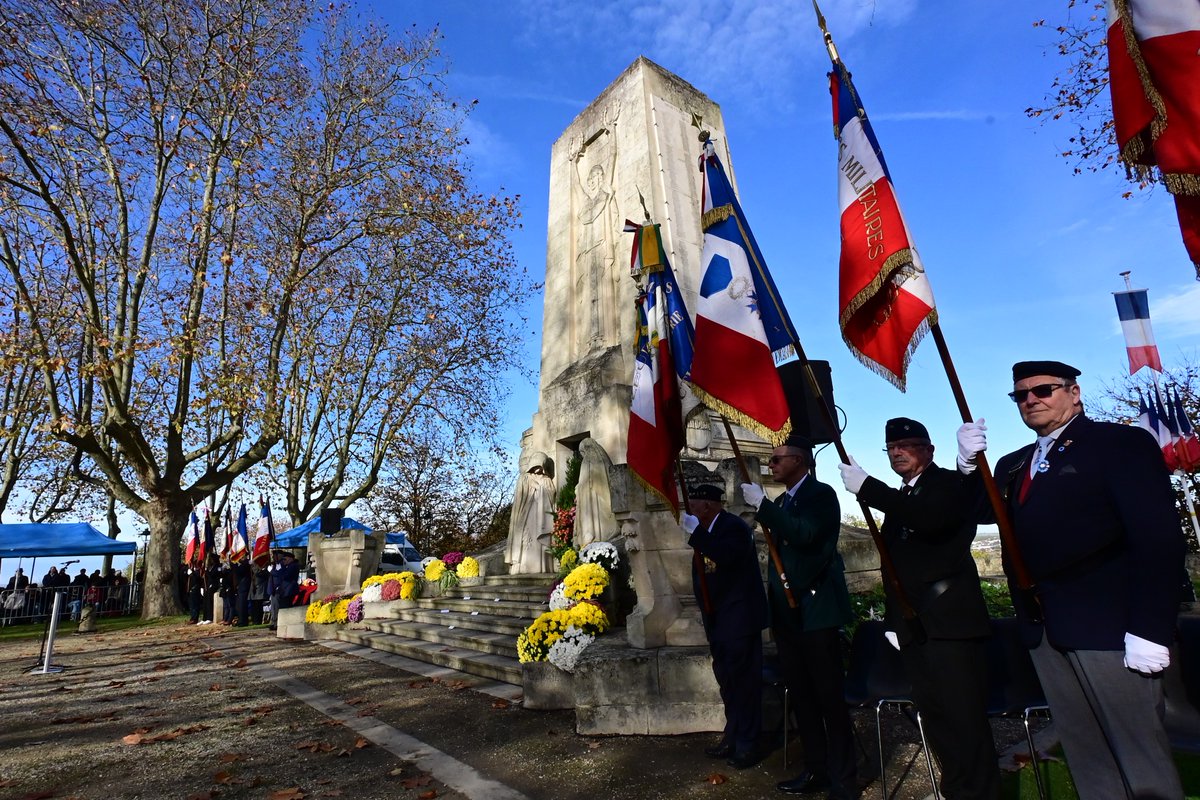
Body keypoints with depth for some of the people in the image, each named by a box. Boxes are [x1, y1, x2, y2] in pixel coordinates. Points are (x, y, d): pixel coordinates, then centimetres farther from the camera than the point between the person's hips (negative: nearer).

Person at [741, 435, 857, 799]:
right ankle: (816, 769, 27)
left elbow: (805, 535, -27)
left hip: (815, 607, -8)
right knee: (801, 694, 14)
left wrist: (762, 505, -24)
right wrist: (773, 602, 17)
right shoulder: (780, 502, 14)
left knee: (829, 694, 0)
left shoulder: (821, 493, -9)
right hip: (787, 611, 8)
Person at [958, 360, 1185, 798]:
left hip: (1108, 625, -5)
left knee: (1139, 749, 4)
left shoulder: (1122, 443, -2)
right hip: (1043, 629, 6)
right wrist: (969, 466, -9)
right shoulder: (1013, 465, 17)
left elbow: (1158, 538, -10)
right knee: (1084, 752, 13)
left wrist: (1150, 629, -18)